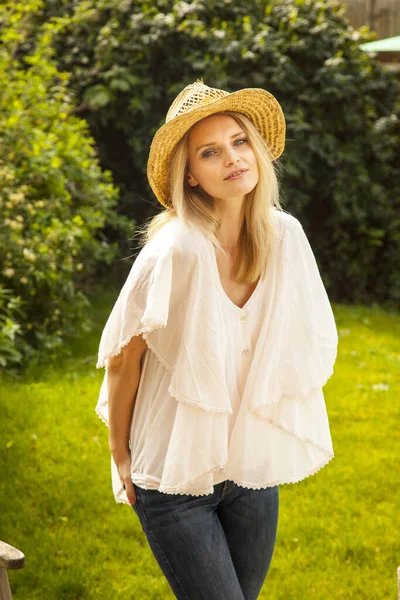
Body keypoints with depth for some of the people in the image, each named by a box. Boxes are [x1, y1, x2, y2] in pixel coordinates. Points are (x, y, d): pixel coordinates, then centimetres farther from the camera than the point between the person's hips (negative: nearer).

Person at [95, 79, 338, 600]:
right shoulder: (175, 251, -21)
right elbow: (122, 360, -11)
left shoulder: (285, 236, -6)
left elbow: (310, 346, 8)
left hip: (254, 468, 5)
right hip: (175, 479, -5)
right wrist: (121, 457, -2)